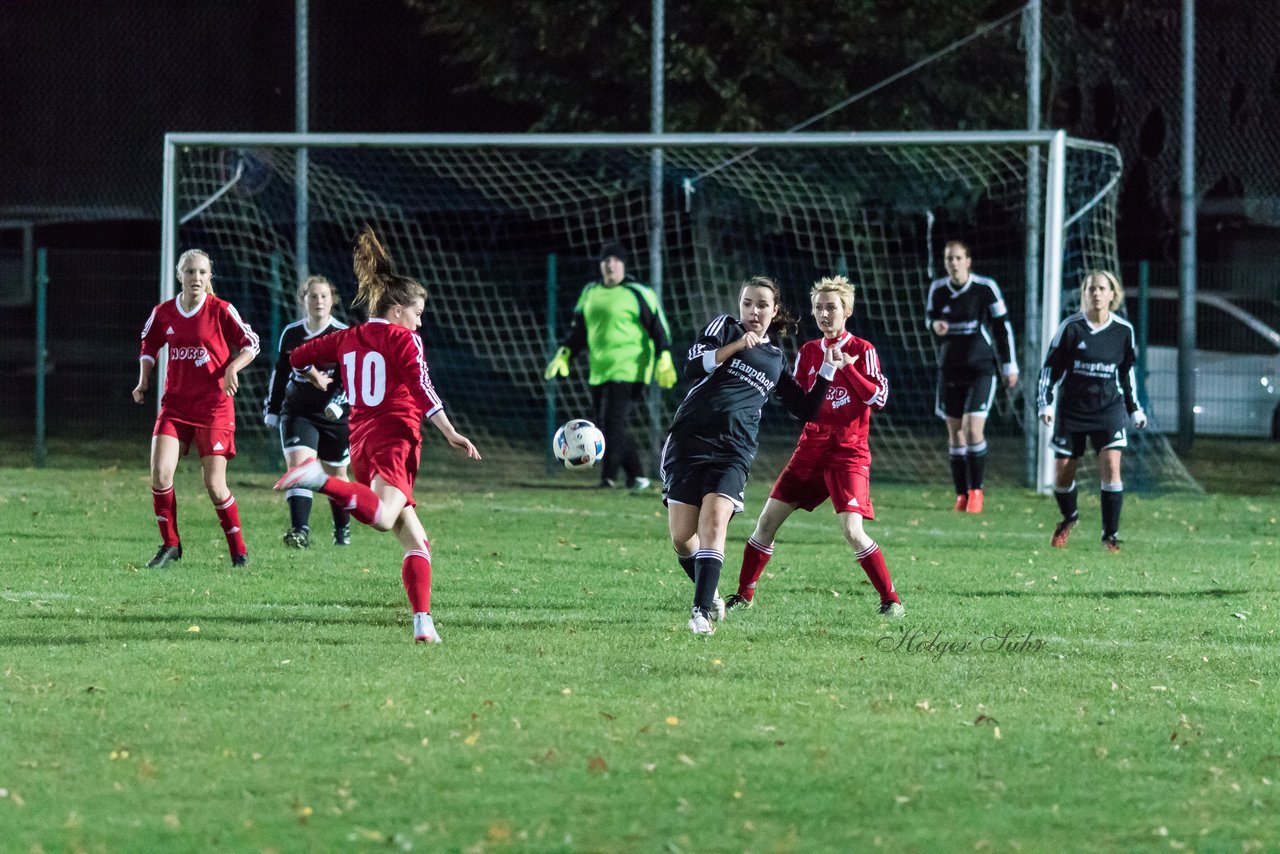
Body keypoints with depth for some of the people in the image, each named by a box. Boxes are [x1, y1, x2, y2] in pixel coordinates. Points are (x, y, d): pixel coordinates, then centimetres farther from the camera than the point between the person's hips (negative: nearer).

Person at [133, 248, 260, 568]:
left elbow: (251, 343, 0)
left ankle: (239, 551, 14)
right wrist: (143, 382, 9)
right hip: (175, 403, 3)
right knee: (159, 473, -13)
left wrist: (232, 368, -17)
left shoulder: (221, 311, -6)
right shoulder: (163, 313, 4)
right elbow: (149, 345, 21)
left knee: (214, 485, -3)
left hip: (214, 406, -3)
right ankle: (170, 545, 2)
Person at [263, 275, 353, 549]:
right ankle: (300, 531, -25)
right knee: (297, 464, -19)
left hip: (334, 416, -2)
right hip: (298, 411, 2)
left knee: (335, 475, 12)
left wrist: (337, 404, -26)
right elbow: (279, 373, 15)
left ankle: (342, 530, 34)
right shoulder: (291, 334, 3)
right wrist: (271, 410, 15)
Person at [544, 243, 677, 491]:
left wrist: (664, 358, -12)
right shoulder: (590, 293, 15)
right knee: (605, 427, 6)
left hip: (628, 370, -7)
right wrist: (564, 354, 13)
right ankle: (637, 477, 17)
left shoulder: (637, 293, -3)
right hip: (599, 372, 7)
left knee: (612, 422, -16)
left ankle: (608, 479, -16)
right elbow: (578, 330, 24)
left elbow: (658, 327, -3)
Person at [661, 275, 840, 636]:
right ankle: (709, 591, 25)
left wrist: (828, 369, 16)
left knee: (714, 521, -22)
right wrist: (735, 346, -15)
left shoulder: (777, 360, 20)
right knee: (681, 538, -3)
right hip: (688, 442, -1)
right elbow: (693, 367, -5)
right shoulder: (724, 327, 10)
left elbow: (806, 409, 25)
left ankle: (702, 612, -26)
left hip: (732, 453, 1)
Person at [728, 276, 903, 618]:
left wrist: (846, 366, -18)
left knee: (852, 530, -20)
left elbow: (879, 398, -12)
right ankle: (744, 594, 15)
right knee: (768, 519, 3)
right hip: (810, 449, 5)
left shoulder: (862, 351, -4)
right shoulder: (808, 352, 10)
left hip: (849, 453, -5)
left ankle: (891, 599, -9)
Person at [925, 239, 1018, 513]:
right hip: (950, 367, 4)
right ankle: (961, 494, 13)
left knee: (974, 429, -14)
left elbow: (1002, 326, -1)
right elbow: (930, 315, 17)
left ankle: (976, 491, 0)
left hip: (980, 367, -4)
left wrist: (1010, 366, 1)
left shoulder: (986, 288, -9)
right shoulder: (938, 288, 0)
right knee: (955, 432, 5)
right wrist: (935, 325, -8)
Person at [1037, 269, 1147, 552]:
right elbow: (1051, 366, -1)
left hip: (1109, 409, 0)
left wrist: (1134, 409, 18)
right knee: (1062, 475, 5)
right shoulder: (1070, 327, -6)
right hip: (1071, 409, 0)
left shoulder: (1123, 331, 1)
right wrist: (1045, 402, -10)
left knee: (1111, 466, -17)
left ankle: (1111, 534, -6)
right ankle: (1069, 518, 36)